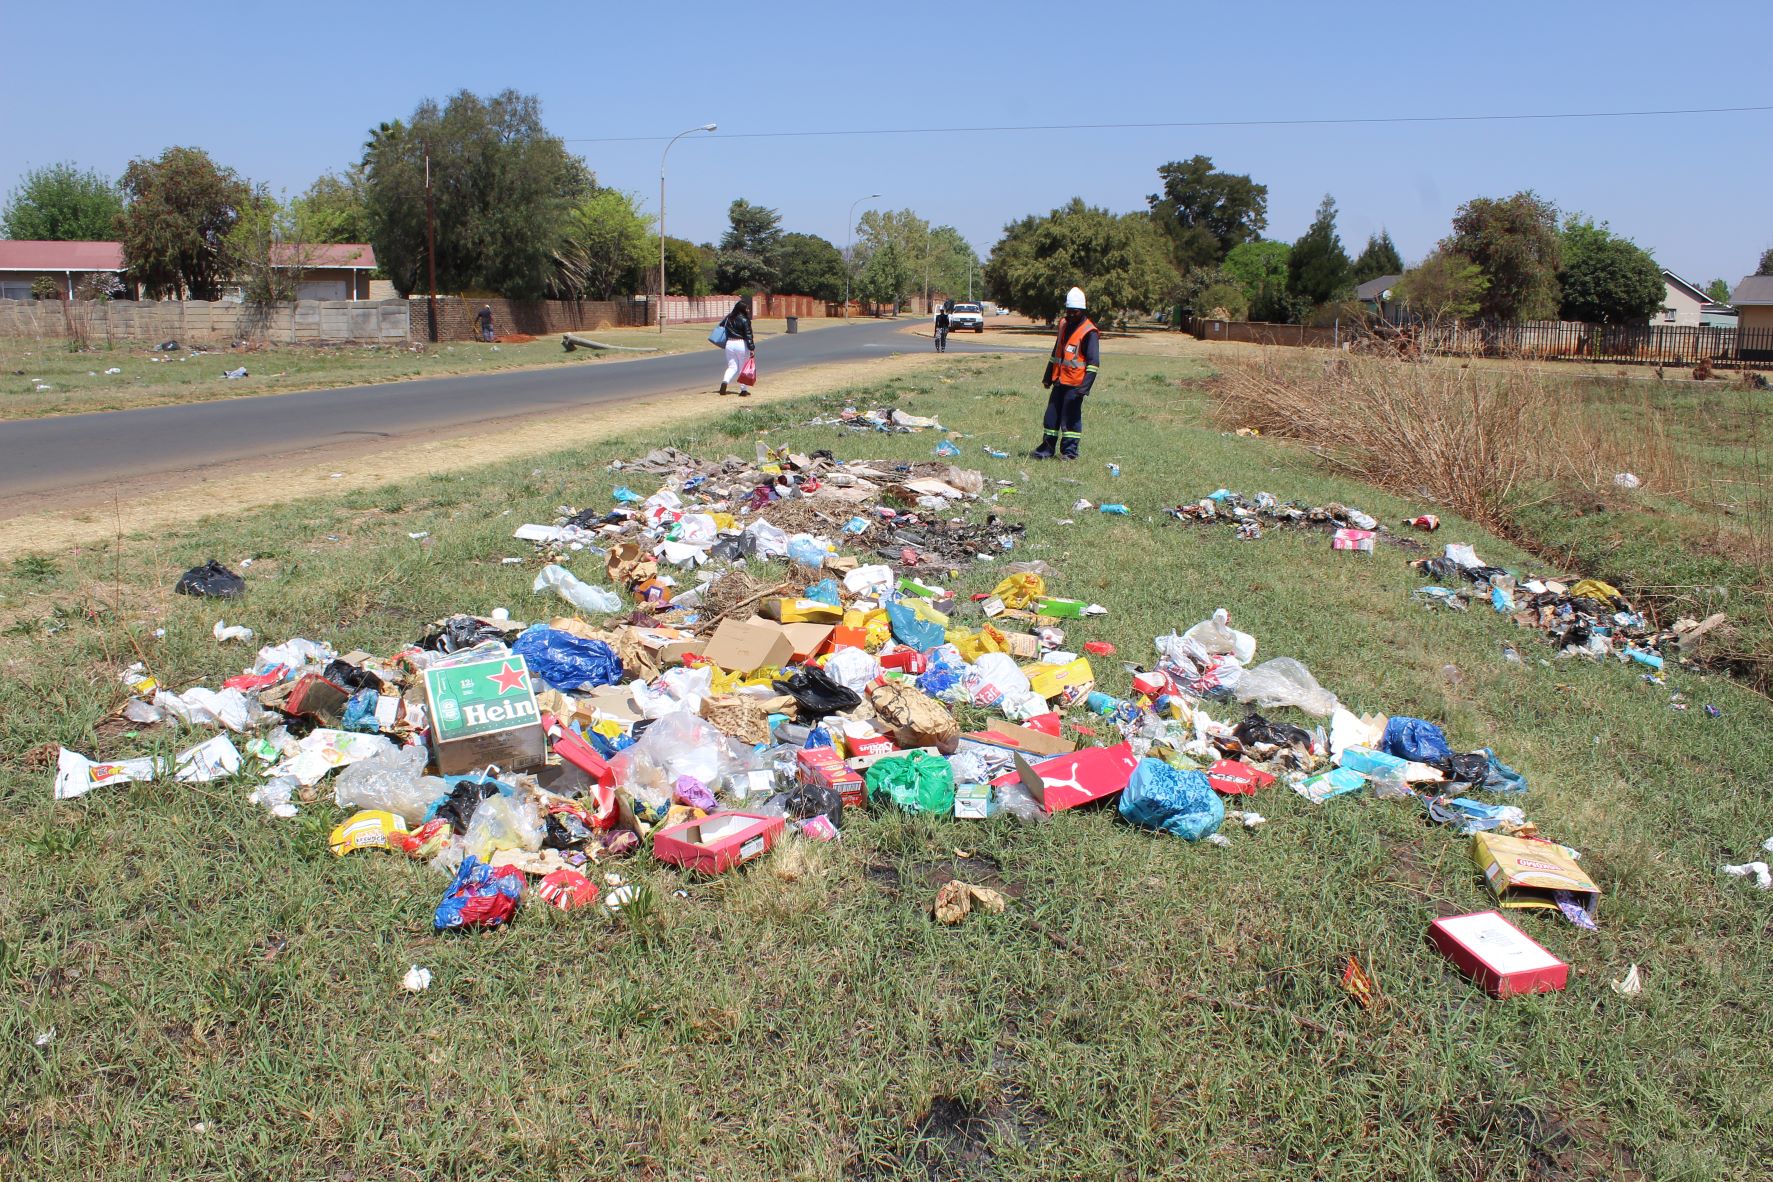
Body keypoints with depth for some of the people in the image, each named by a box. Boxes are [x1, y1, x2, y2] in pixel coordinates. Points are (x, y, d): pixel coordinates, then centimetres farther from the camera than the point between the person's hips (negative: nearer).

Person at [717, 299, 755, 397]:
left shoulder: (728, 317, 6)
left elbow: (721, 326, 15)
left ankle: (724, 381, -16)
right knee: (743, 368, 7)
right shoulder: (744, 320, -11)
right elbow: (748, 335, -14)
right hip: (741, 344, -5)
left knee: (732, 366, 12)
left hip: (729, 344, 5)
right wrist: (752, 349, -13)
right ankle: (744, 390, 9)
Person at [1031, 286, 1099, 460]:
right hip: (1059, 380, 7)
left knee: (1071, 417, -2)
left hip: (1075, 383, -7)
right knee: (1052, 415, 10)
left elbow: (1093, 362, -14)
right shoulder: (1063, 324, 12)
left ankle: (1069, 451, 9)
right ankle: (1047, 449, 19)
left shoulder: (1089, 332, -11)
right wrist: (1048, 376, 23)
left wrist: (1086, 386, -22)